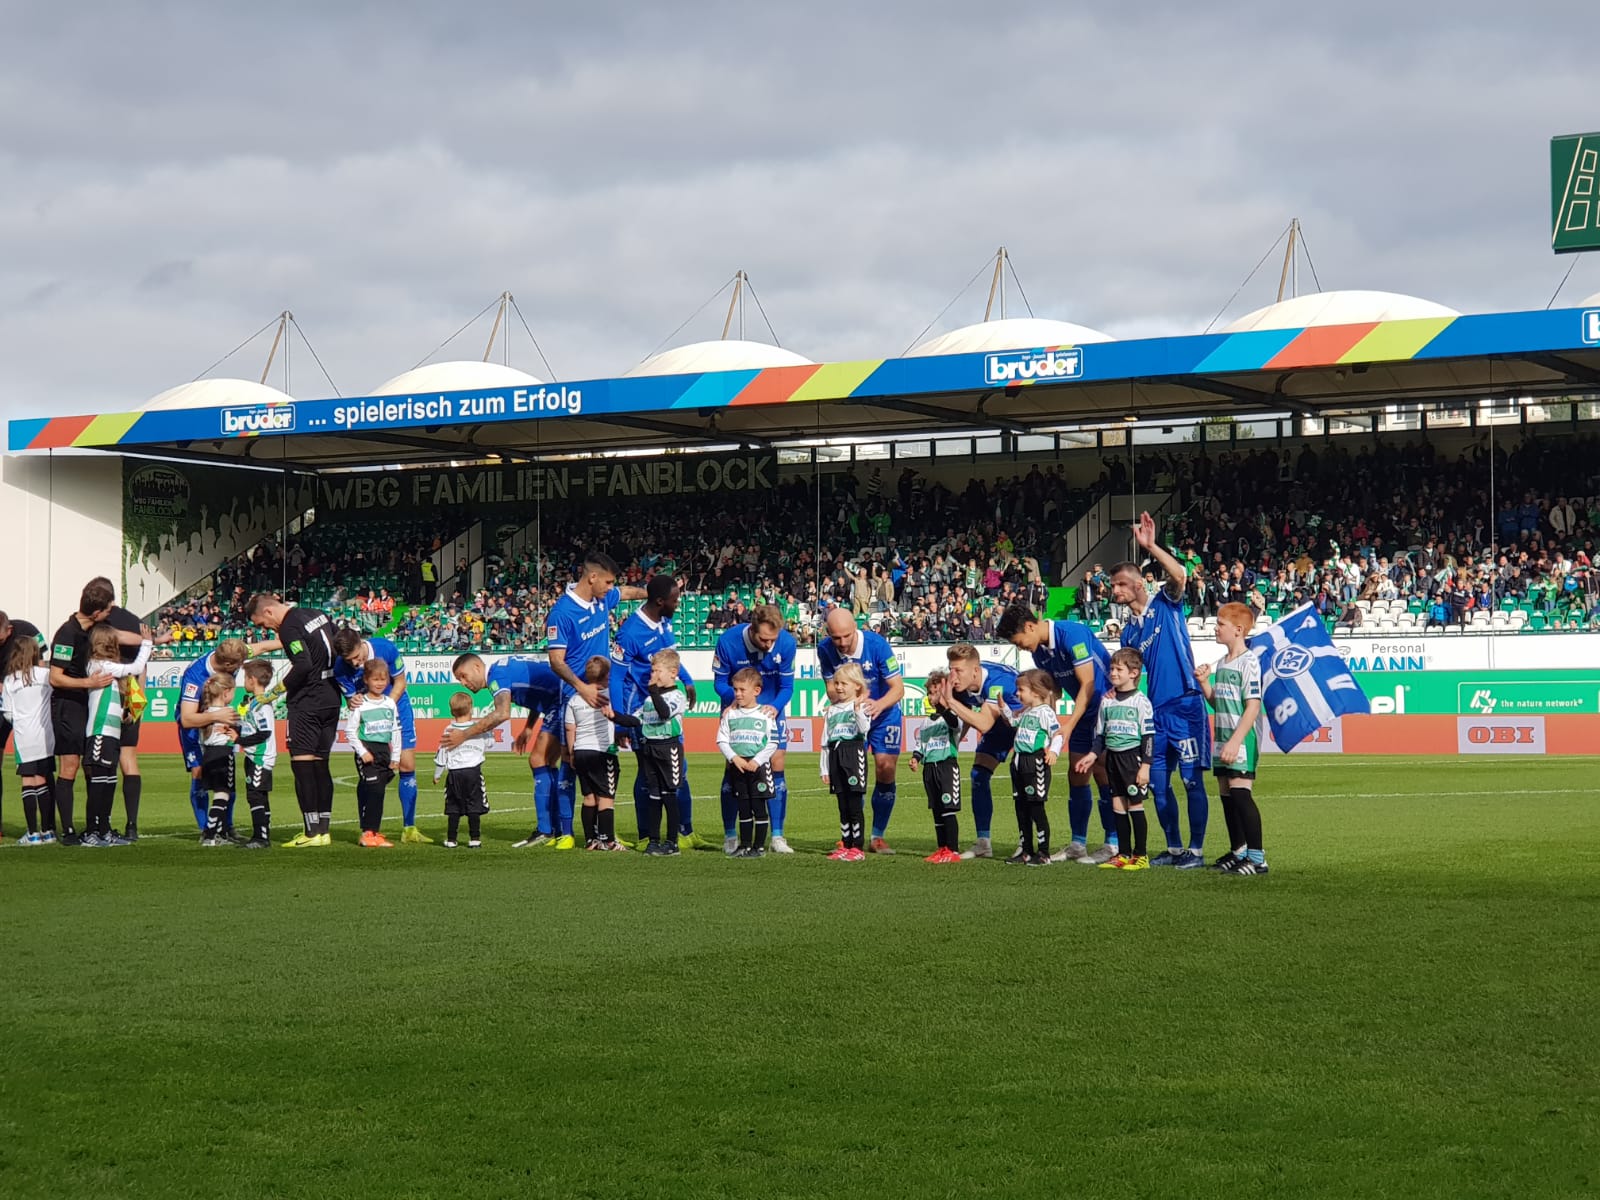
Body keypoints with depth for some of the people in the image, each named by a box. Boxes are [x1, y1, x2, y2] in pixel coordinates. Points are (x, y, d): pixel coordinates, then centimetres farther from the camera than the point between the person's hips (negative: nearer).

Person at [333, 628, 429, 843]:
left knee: (407, 766, -2)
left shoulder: (386, 649, -22)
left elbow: (399, 683, -8)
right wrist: (353, 703, -35)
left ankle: (409, 829, 5)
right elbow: (352, 701, -11)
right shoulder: (341, 669, -21)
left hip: (397, 707, 0)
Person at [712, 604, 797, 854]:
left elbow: (786, 685, -10)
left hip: (771, 708, 1)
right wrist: (737, 698, -32)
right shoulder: (728, 641, -24)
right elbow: (720, 682, -12)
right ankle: (730, 835, 8)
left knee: (776, 764, -6)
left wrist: (775, 707, -29)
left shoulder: (786, 643, -21)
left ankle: (777, 836, 0)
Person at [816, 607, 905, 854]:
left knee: (886, 769, -11)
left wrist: (879, 704, -44)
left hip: (884, 715, -2)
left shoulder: (877, 644, -25)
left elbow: (898, 687, -23)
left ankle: (878, 836, 1)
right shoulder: (825, 650, -17)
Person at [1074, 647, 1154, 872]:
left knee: (1135, 805, -4)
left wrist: (1145, 766, -12)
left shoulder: (1141, 701, -7)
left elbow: (1148, 736, -8)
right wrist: (1093, 755, 7)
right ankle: (1124, 854, 14)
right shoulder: (1107, 701, 10)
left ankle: (1141, 855, 3)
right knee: (1118, 806, 7)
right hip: (1112, 758, 6)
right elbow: (1100, 733, 18)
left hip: (1132, 756, -6)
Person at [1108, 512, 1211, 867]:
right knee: (1158, 783, 8)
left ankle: (1196, 849, 3)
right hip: (1154, 710, 7)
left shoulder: (1166, 604, -2)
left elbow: (1179, 575, -22)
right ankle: (1174, 849, 19)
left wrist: (1150, 547, -26)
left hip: (1185, 705, -7)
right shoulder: (1128, 629, 15)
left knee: (1192, 779, -3)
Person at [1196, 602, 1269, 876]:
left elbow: (1253, 707, -17)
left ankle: (1257, 858, -13)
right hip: (1223, 740, 9)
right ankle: (1237, 852, 24)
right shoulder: (1222, 663, 15)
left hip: (1242, 740, -9)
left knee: (1240, 793, -14)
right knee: (1226, 795, 12)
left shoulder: (1248, 662, -12)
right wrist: (1204, 681, 5)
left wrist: (1235, 741, -22)